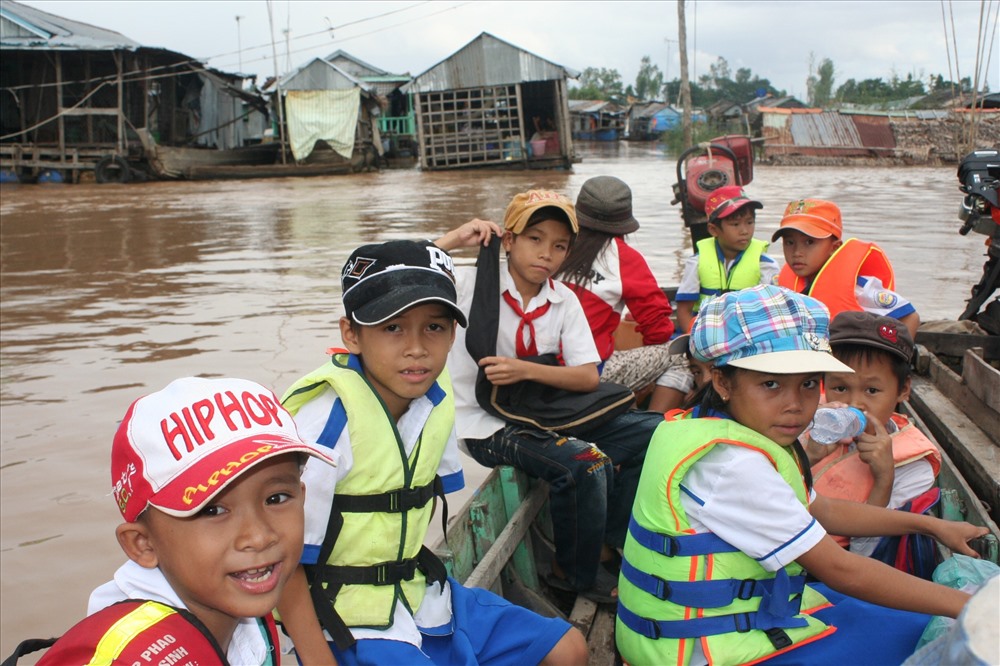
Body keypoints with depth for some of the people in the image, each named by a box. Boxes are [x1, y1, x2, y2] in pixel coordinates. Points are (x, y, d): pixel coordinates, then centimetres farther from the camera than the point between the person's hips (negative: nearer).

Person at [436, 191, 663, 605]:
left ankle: (609, 543, 11)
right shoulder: (470, 285, -11)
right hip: (488, 426, -6)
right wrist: (453, 240, -23)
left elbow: (588, 377, -4)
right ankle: (576, 573, -2)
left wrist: (525, 370, -19)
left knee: (652, 431, -3)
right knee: (583, 464, -30)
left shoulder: (564, 301, 3)